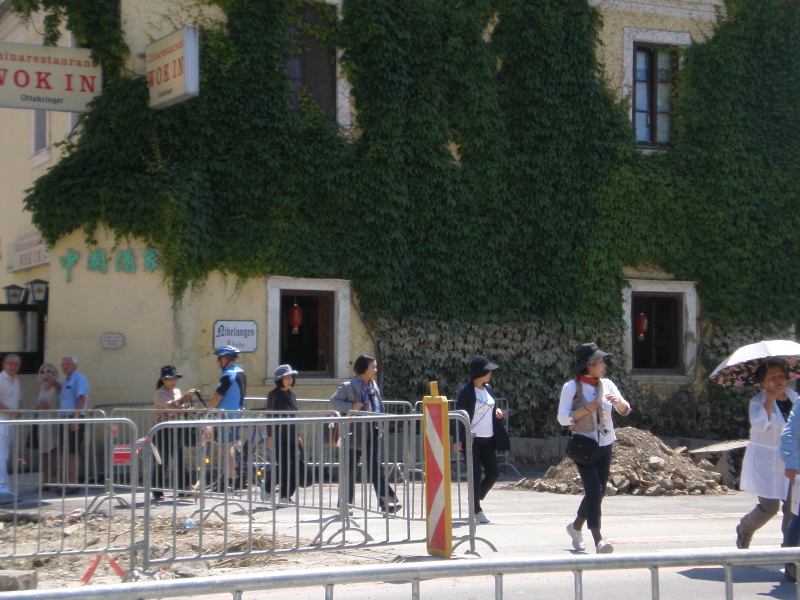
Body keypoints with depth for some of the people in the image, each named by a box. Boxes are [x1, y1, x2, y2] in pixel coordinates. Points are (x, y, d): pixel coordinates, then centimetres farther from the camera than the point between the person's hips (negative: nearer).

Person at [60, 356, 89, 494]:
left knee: (72, 453, -10)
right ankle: (69, 483, 13)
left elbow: (81, 398, -17)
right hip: (65, 419, 9)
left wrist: (75, 419, -24)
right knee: (67, 453, 9)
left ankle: (73, 484, -9)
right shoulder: (66, 381, 22)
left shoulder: (79, 378, -6)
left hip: (75, 419, -9)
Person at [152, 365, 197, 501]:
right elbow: (170, 405, -27)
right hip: (163, 431, -7)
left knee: (179, 459, 9)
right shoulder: (160, 393, -10)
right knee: (162, 460, -4)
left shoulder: (177, 392, 14)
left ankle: (182, 487, 16)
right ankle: (157, 492, 1)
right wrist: (185, 397, -36)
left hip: (176, 430, 7)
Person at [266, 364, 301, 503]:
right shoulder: (274, 395, -4)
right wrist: (270, 437, -13)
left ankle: (287, 495, 7)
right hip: (279, 436, -6)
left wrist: (297, 435, 18)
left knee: (294, 466, 0)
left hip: (292, 436, 6)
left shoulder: (292, 395, 15)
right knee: (283, 466, -11)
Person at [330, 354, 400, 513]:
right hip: (355, 433, -4)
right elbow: (334, 401, -8)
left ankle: (387, 501, -8)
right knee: (350, 469, 4)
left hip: (372, 432, 5)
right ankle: (346, 503, 13)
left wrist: (380, 427, 10)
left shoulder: (374, 386, 13)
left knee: (376, 467, -3)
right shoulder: (348, 386, -6)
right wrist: (351, 406, -20)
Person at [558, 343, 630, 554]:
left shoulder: (607, 385, 7)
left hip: (605, 446, 6)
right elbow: (563, 417, -10)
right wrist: (586, 409, -22)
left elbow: (625, 410, 3)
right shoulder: (572, 387, -7)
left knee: (598, 493, 12)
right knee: (594, 490, -17)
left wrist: (618, 402, -18)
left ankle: (576, 526, 35)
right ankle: (598, 540, -19)